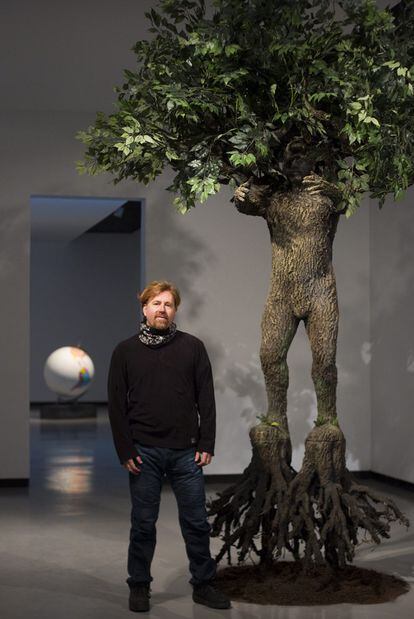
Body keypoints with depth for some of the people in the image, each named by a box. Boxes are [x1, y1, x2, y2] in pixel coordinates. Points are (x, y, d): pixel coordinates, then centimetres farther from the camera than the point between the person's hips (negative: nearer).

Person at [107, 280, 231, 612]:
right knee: (143, 524, 8)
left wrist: (206, 444, -2)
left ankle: (204, 584, 20)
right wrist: (125, 451, -4)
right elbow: (116, 404, 2)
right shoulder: (125, 351, 3)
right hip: (144, 453, 0)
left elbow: (206, 399, 3)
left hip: (186, 451, 1)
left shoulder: (192, 347, 3)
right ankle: (139, 587, 22)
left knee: (197, 522, 6)